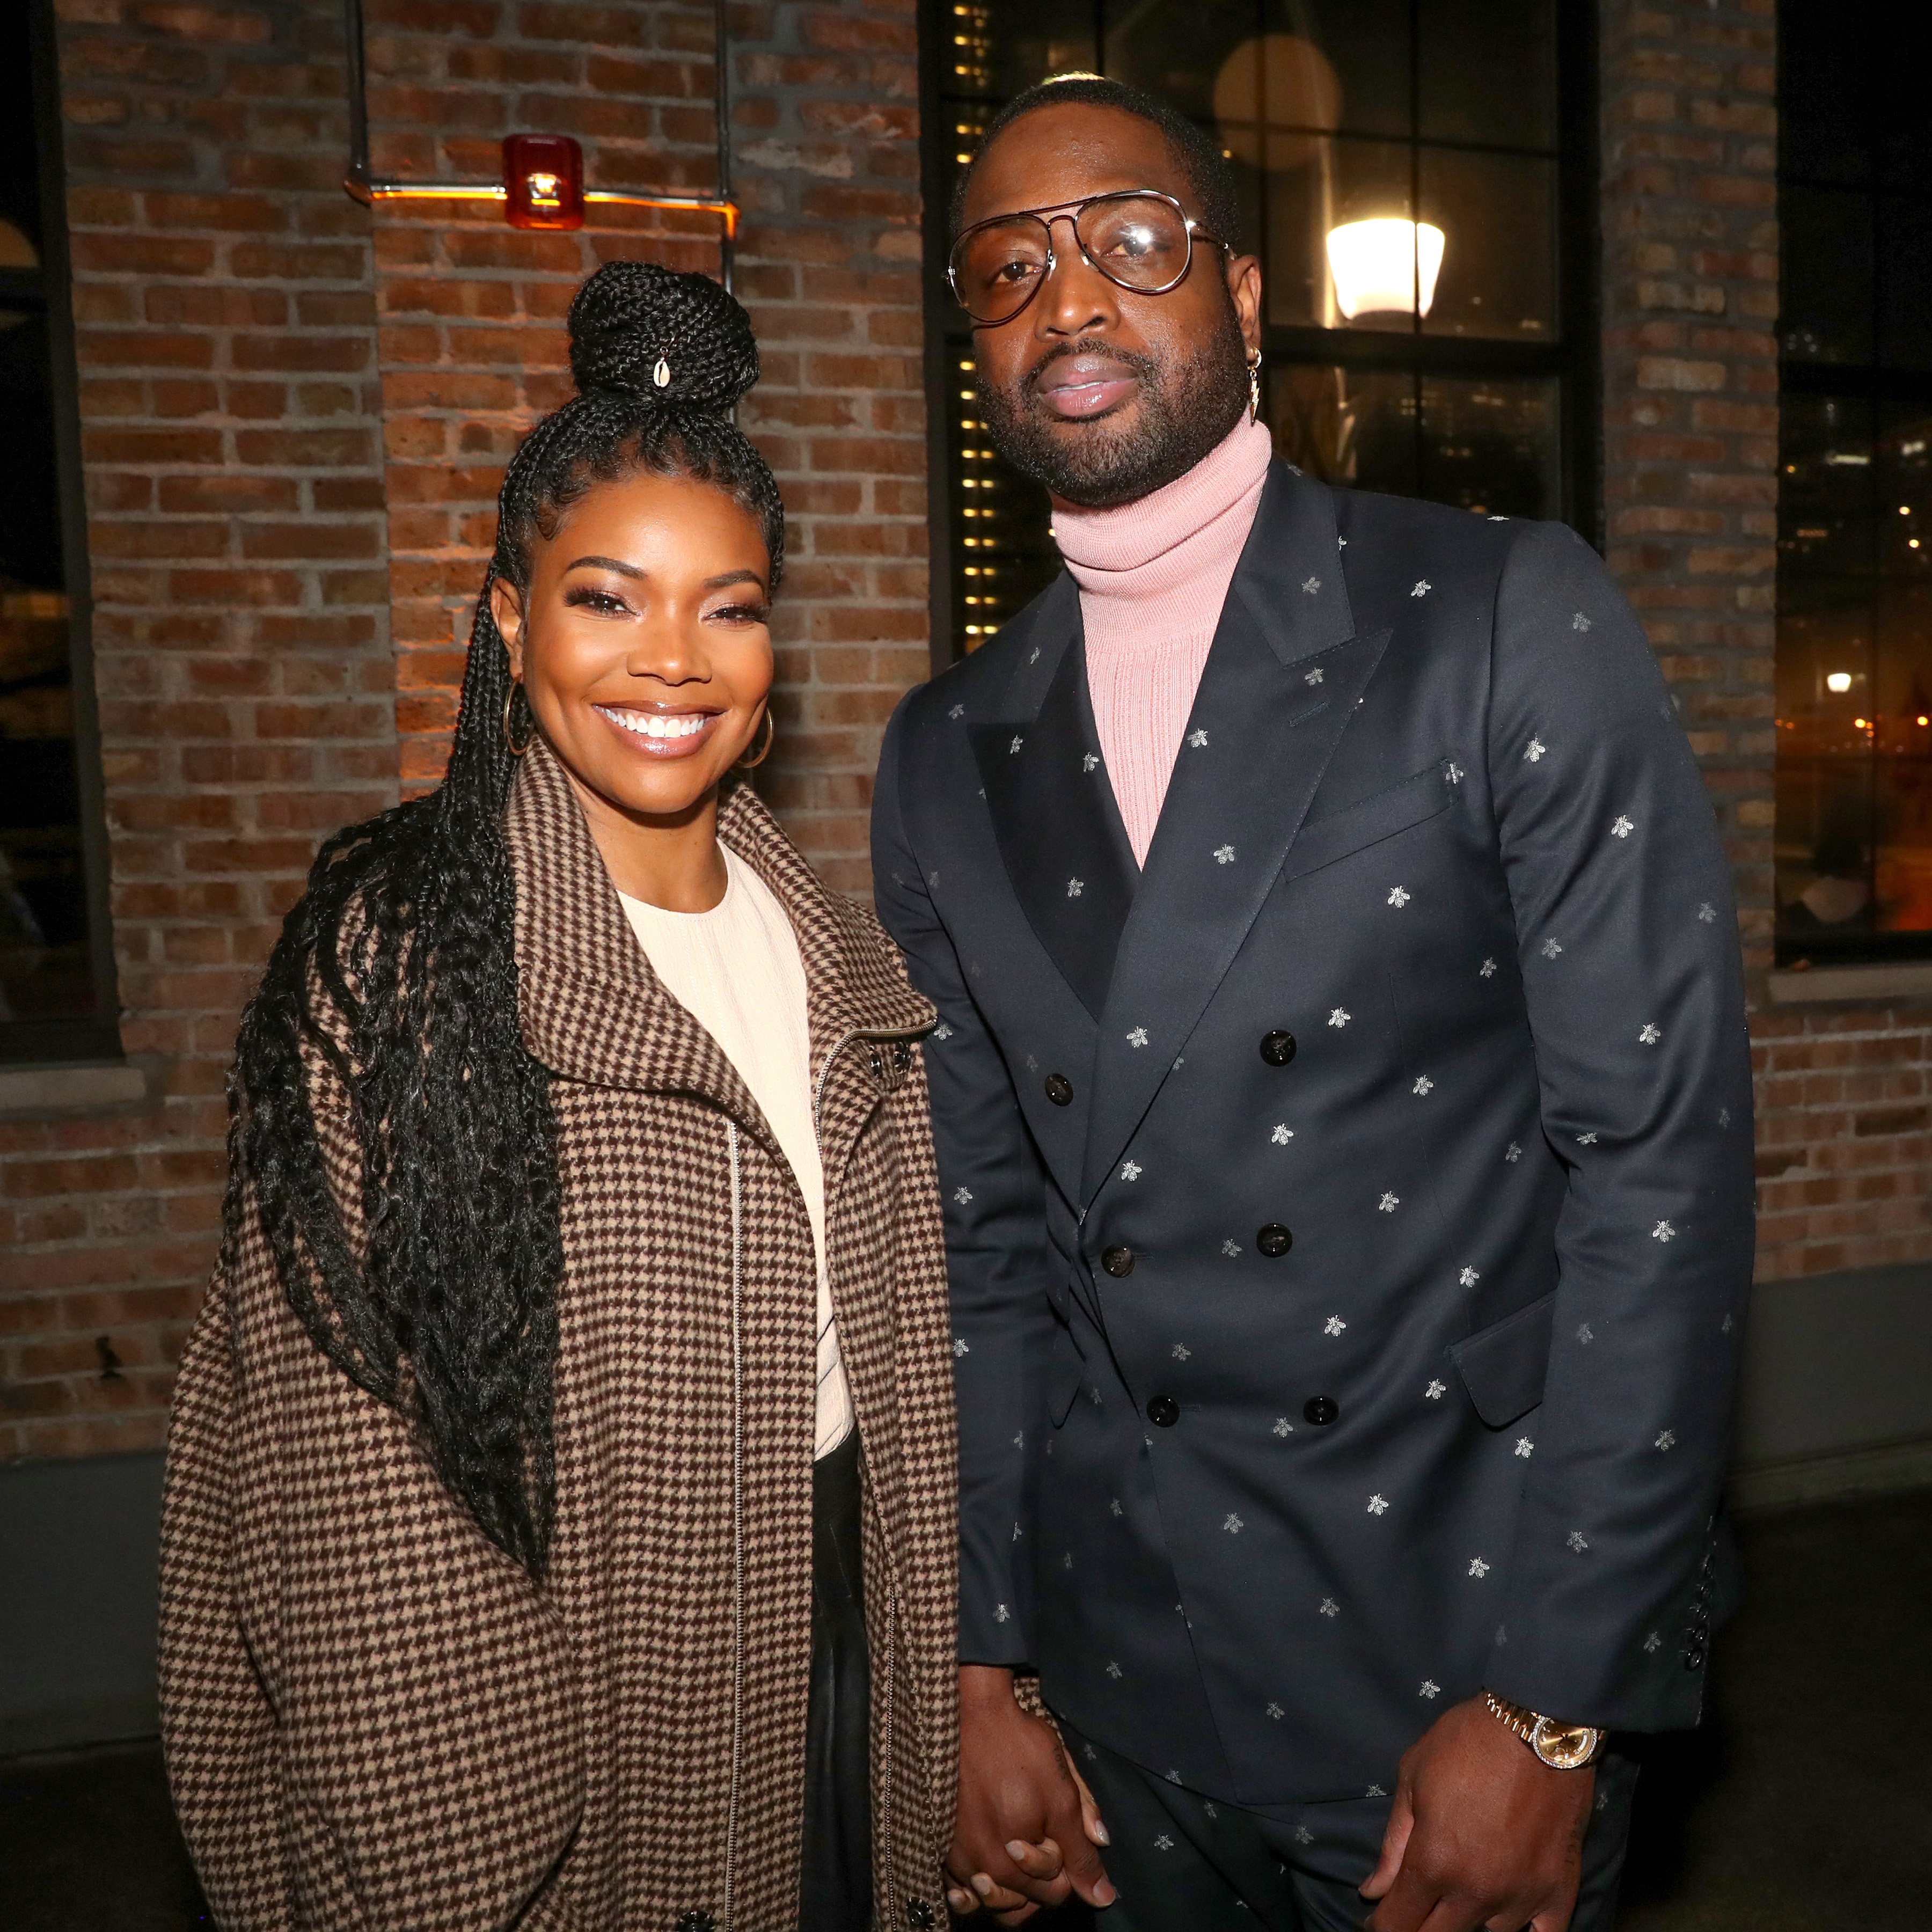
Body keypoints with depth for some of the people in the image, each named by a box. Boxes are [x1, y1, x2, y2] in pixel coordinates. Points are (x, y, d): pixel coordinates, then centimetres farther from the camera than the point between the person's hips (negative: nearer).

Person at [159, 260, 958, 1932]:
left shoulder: (827, 946, 0)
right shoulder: (389, 961, -16)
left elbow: (895, 1354, 6)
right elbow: (361, 1475, -15)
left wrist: (949, 1696, 7)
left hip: (837, 1642, 5)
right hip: (551, 1669, -4)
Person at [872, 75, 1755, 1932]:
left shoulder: (1510, 619, -9)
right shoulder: (945, 757, 2)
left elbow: (1659, 1152, -12)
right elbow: (976, 1227, 4)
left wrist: (1549, 1703, -13)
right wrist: (976, 1671, 3)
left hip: (1466, 1640, -3)